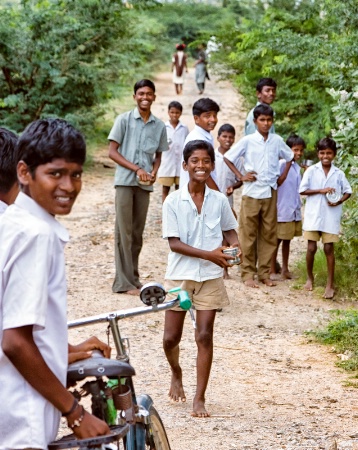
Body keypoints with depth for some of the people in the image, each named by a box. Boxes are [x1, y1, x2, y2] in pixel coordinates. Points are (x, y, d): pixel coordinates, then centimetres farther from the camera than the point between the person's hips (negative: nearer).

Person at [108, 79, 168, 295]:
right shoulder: (124, 120, -2)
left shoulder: (159, 126, 8)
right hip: (125, 182, -4)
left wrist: (154, 172, -3)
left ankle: (133, 278, 17)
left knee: (138, 233, 9)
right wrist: (136, 168, -13)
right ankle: (124, 282, -3)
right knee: (124, 232, -4)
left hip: (145, 185, 4)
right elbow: (113, 152, -3)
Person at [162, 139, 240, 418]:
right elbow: (174, 243, -12)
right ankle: (176, 374, 38)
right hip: (180, 276, -1)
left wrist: (234, 243, -8)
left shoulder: (219, 201, 0)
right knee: (171, 337, 6)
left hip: (210, 278, 1)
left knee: (205, 336, -1)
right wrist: (209, 254, -23)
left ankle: (200, 398, 7)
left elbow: (229, 229, 15)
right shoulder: (173, 201, -8)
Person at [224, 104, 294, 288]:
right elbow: (228, 157, 2)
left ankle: (264, 273, 14)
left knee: (269, 234, 6)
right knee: (249, 235, 1)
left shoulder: (277, 141, 5)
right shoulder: (248, 141, -4)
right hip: (251, 192, -3)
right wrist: (240, 176, -4)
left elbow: (290, 157, 21)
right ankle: (248, 274, 6)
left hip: (270, 192, 3)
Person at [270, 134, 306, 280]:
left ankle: (285, 269, 22)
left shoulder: (297, 167, 12)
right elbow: (278, 182, -21)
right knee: (277, 240, 0)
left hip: (295, 210, 7)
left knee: (287, 239, 14)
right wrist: (288, 164, -22)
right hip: (283, 209, -7)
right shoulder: (282, 163, -11)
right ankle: (272, 271, 6)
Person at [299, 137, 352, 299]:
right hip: (313, 215, 0)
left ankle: (330, 284, 6)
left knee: (329, 248, 2)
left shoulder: (339, 174, 2)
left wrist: (339, 201, -10)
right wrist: (321, 191, -15)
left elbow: (348, 191, 9)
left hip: (331, 217, 0)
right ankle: (310, 277, 25)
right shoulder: (311, 171, -2)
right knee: (311, 248, 4)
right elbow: (302, 190, -5)